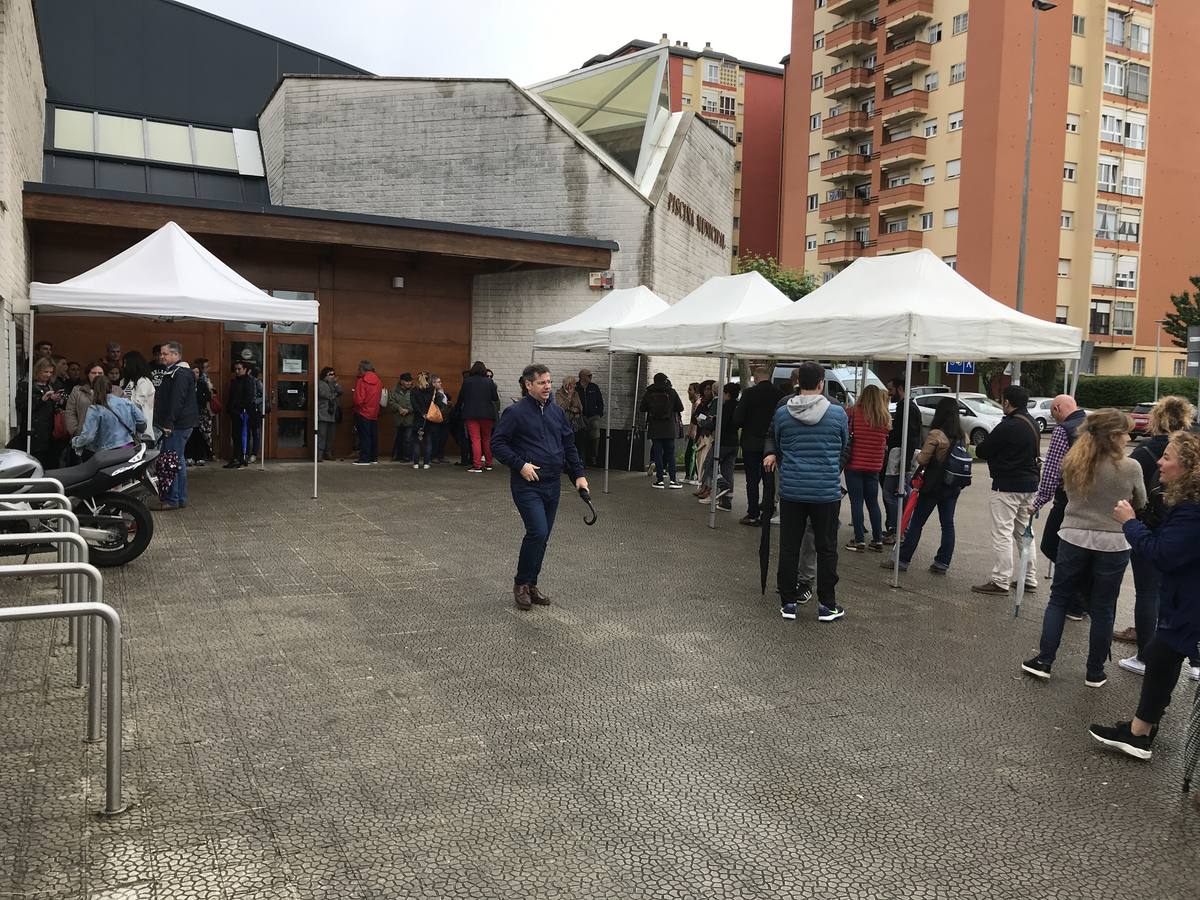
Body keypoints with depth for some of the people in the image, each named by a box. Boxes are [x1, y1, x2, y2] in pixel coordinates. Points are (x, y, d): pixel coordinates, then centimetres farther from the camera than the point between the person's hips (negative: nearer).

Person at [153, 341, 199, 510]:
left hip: (178, 425, -11)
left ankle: (173, 499, -6)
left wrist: (168, 423, -22)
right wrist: (165, 423, 19)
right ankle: (181, 498, 20)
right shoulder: (172, 372, 20)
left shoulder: (180, 374, -14)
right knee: (178, 461, 14)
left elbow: (176, 401, -21)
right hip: (178, 424, 11)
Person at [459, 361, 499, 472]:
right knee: (486, 439, 16)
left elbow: (460, 398, 0)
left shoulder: (467, 381, -4)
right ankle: (488, 463, 21)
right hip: (487, 414, 2)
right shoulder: (489, 382, -2)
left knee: (475, 439, -1)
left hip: (471, 414, -2)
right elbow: (495, 398, 0)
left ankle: (477, 465, -8)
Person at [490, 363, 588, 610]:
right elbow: (497, 443, -7)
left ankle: (531, 584, 23)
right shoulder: (515, 412, -7)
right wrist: (520, 464, -15)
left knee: (542, 536, 9)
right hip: (527, 485, -6)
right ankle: (521, 583, 3)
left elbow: (569, 445, 17)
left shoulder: (557, 411, 12)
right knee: (538, 532, -16)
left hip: (552, 485, 6)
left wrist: (578, 474, 9)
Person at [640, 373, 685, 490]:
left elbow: (641, 409, 3)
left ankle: (660, 480, 2)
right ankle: (672, 480, 4)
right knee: (670, 453, 7)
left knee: (657, 453, 4)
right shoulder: (671, 392, -4)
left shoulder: (648, 393, -2)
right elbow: (680, 408, -1)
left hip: (654, 428, 0)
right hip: (669, 428, 0)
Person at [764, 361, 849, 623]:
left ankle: (788, 602, 14)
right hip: (827, 491, -1)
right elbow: (844, 447, 10)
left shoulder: (782, 413, -3)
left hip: (791, 490, 1)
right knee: (826, 548, 9)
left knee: (789, 547, 9)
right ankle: (826, 605, 14)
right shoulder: (838, 413, -6)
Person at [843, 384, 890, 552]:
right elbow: (885, 444, 6)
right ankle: (877, 540, 17)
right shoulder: (886, 419, 1)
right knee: (873, 503, 14)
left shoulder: (854, 412, -10)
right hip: (874, 467, 4)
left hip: (854, 465, -4)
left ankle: (859, 540, 3)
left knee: (856, 503, 3)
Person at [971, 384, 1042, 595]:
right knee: (1024, 533, 18)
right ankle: (1030, 578, 23)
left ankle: (1001, 581, -3)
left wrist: (981, 445, 9)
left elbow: (982, 451, -14)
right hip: (1030, 485, 9)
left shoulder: (1007, 426, -18)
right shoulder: (1033, 425, 11)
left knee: (1002, 534, -4)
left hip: (1007, 487, -9)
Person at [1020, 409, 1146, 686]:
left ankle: (1043, 661, 13)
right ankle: (1095, 672, 20)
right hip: (1112, 544, -2)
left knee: (1058, 599, 14)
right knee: (1103, 609, 9)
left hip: (1074, 539, 2)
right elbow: (1140, 503, 3)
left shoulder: (1072, 462, -4)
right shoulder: (1130, 468, -13)